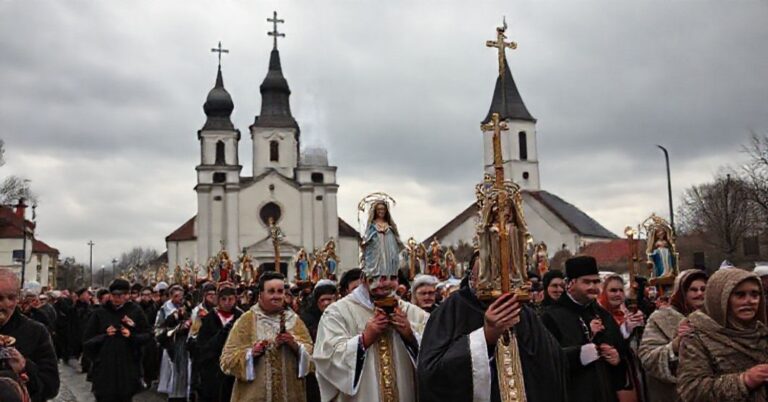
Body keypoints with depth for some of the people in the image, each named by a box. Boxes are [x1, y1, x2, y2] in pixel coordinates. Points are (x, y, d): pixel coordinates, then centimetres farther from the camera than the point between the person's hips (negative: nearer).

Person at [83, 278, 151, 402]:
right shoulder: (100, 313, 2)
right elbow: (87, 340, 4)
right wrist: (104, 336, -10)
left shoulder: (136, 311, 2)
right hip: (105, 369, 0)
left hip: (128, 368, 0)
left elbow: (147, 335, 3)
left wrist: (132, 336, -12)